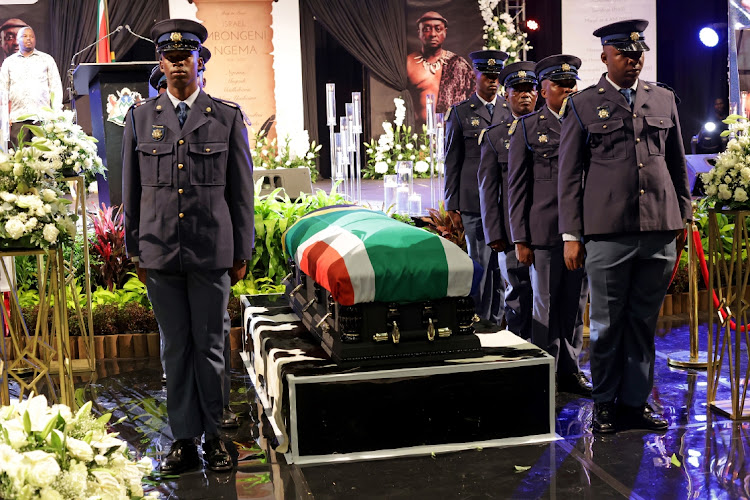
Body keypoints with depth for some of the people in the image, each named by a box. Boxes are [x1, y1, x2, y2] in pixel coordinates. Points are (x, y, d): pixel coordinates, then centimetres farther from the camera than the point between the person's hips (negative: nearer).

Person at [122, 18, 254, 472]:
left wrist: (241, 254, 2)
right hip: (160, 255, 1)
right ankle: (184, 438, 17)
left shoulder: (228, 117, 3)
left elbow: (242, 191, 4)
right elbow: (132, 190, 10)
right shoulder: (140, 118, 8)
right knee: (175, 349, 7)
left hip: (211, 254, -1)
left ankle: (213, 435, 18)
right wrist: (136, 251, 7)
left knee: (210, 348, 5)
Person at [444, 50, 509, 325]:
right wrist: (452, 205, 0)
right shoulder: (460, 112, 5)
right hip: (474, 200, -2)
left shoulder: (512, 110, 11)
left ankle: (497, 321, 16)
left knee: (502, 263, 5)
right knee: (480, 263, 0)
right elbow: (452, 162, 4)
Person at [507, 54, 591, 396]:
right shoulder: (527, 127, 4)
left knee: (576, 304, 8)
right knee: (546, 304, 2)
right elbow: (517, 187, 2)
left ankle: (569, 371, 20)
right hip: (545, 230, -3)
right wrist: (520, 239, -3)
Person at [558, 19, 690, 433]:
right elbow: (569, 174, 3)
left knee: (643, 321, 9)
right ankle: (604, 404, 17)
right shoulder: (582, 105, 4)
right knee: (607, 324, 3)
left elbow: (677, 164, 20)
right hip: (607, 232, -3)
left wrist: (684, 217, 16)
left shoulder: (664, 100, 14)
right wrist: (571, 234, -1)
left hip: (660, 230, 3)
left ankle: (635, 402, 19)